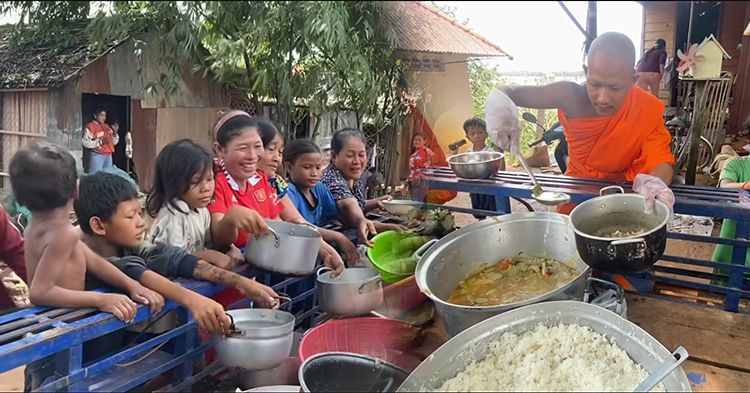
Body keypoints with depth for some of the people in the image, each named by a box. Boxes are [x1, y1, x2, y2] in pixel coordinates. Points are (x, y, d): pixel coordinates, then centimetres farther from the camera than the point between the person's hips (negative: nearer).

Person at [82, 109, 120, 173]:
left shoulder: (106, 126, 17)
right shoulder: (90, 127, -3)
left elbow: (114, 142, 17)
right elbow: (85, 143, -13)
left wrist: (115, 132, -2)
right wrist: (101, 142, -20)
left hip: (108, 156, 6)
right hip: (97, 155, -6)